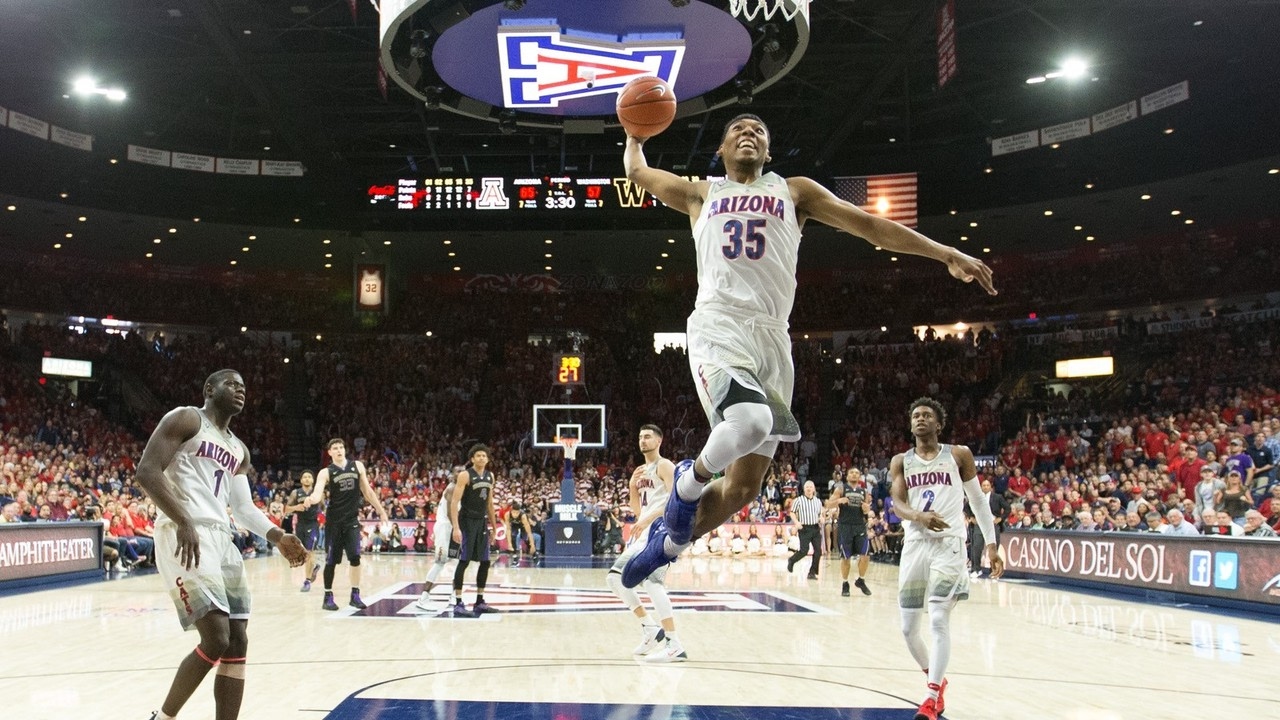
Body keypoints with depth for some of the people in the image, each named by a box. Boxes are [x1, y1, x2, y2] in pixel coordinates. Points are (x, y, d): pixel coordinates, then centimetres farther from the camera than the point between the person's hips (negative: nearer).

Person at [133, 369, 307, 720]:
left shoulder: (239, 450, 23)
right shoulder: (185, 419, -1)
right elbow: (146, 471, -12)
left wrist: (280, 538, 5)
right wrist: (184, 522, -22)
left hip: (221, 538, 9)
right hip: (183, 535, -9)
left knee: (237, 643, 3)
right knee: (216, 640, -16)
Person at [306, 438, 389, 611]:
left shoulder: (358, 466, 6)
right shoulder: (326, 473, -3)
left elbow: (367, 491, 13)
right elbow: (318, 494, -17)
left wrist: (381, 510, 13)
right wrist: (311, 499, -41)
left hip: (352, 519, 2)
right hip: (334, 520, -2)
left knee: (355, 557, -6)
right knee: (331, 561, 2)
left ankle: (355, 596, 5)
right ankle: (328, 597, 16)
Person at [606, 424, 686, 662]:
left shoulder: (665, 466, -4)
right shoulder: (642, 471, 22)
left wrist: (648, 519, -25)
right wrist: (632, 486, 6)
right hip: (643, 534, 10)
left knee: (652, 580, -23)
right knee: (614, 577, 7)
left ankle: (674, 645, -24)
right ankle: (650, 628, 12)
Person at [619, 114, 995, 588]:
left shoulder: (793, 191, 22)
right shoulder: (701, 193, 22)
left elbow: (868, 224, 16)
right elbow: (637, 171, 34)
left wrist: (947, 254, 10)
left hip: (772, 341, 3)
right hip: (719, 329, -2)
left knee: (742, 488, 3)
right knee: (749, 422, -35)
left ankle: (669, 541, 28)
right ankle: (689, 481, -3)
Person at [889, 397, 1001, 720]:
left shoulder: (958, 455, 4)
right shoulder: (901, 461, 9)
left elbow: (978, 501, 9)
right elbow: (897, 504, -3)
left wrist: (991, 545, 4)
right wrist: (919, 516, -25)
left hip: (948, 544, -3)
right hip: (915, 545, 3)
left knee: (939, 620, -15)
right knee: (908, 628, 6)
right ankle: (937, 680, 30)